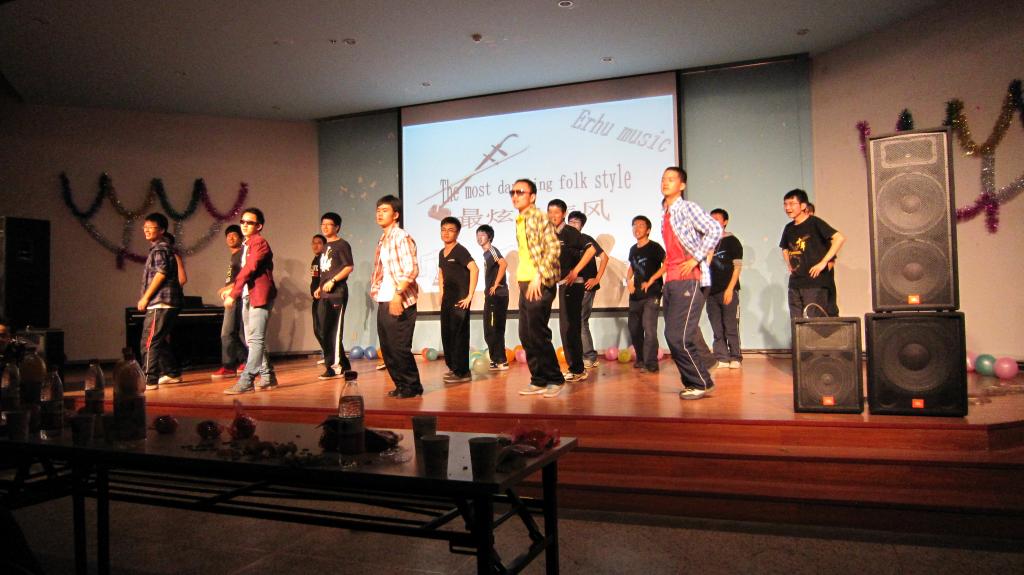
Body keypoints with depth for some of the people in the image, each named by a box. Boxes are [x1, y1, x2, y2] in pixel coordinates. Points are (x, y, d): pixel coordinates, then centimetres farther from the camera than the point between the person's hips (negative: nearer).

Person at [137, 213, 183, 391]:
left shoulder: (160, 248, -8)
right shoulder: (159, 247, 22)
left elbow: (161, 273, -19)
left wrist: (145, 297, -16)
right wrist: (147, 298, 23)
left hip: (160, 304, -11)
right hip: (163, 304, 11)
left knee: (149, 342, -12)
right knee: (160, 341, 19)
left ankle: (149, 380, -13)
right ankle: (173, 373, 26)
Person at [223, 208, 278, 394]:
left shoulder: (259, 242, -9)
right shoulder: (246, 245, 19)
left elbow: (249, 269, -19)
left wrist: (233, 294, -20)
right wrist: (232, 290, 7)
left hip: (260, 296, -10)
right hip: (247, 297, 10)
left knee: (256, 340, -10)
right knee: (252, 340, 12)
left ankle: (246, 381, -13)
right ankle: (268, 378, 19)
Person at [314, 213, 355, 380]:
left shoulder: (342, 244, -4)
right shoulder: (326, 247, 20)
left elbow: (349, 267, -14)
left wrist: (332, 281, -19)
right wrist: (320, 287, 13)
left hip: (337, 293, -9)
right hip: (325, 295, 9)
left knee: (334, 331, -7)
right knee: (324, 332, 8)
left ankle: (335, 366, -1)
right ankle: (343, 365, 15)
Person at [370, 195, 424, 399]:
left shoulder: (402, 237, -9)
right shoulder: (383, 239, 16)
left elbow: (411, 270, -18)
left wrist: (398, 294, -23)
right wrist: (376, 290, 12)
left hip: (399, 302, -8)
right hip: (384, 302, 8)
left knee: (400, 347, -4)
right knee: (387, 348, 11)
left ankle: (412, 386, 9)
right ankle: (401, 384, 23)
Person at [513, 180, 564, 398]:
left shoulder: (538, 217, -8)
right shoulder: (519, 221, 17)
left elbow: (554, 248, -17)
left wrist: (538, 276, -20)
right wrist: (519, 275, 14)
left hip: (540, 285, -9)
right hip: (525, 284, 9)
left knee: (538, 335, -6)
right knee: (526, 335, 9)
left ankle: (555, 380, 7)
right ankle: (538, 381, 18)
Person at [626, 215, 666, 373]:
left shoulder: (654, 247, -7)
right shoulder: (633, 249, 13)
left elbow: (666, 264, -17)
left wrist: (650, 281, -19)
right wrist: (628, 280, 7)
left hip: (651, 294, -7)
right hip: (636, 294, 7)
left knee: (649, 327, -14)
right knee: (633, 327, 11)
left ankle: (651, 363, -9)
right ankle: (640, 359, 26)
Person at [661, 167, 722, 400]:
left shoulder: (688, 208, -5)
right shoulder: (666, 215, 18)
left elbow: (715, 230, -16)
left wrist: (695, 260, -17)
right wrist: (668, 267, 11)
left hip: (688, 280, -8)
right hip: (671, 280, 8)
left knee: (679, 337, -12)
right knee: (673, 336, 8)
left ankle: (701, 384, 2)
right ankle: (692, 382, 19)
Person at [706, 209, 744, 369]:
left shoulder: (732, 241, 3)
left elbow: (737, 267, -4)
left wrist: (730, 288, -13)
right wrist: (704, 288, 8)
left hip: (728, 290, -5)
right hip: (711, 291, 5)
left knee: (731, 327, -4)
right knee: (717, 328, 4)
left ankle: (735, 358, 3)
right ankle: (722, 358, 8)